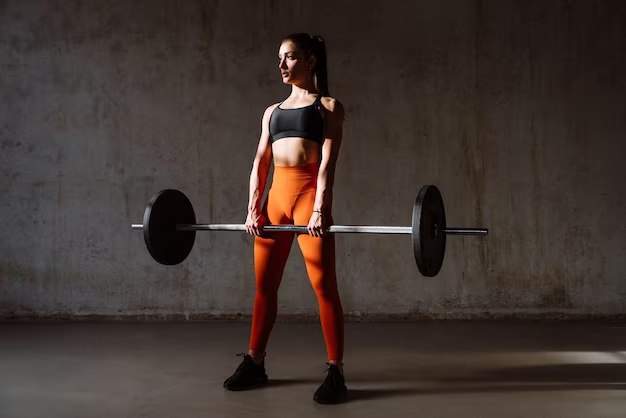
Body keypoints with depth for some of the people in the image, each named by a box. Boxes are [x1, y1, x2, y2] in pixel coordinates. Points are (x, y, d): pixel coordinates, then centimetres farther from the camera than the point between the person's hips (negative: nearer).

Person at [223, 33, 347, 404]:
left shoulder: (329, 106, 5)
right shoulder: (272, 111, 20)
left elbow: (328, 161, -6)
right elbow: (260, 162, 13)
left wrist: (320, 209, -17)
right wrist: (254, 209, 2)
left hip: (309, 195, -5)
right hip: (276, 196, 6)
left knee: (324, 286, -7)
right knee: (264, 286, 9)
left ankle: (336, 373, -2)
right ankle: (255, 364, 21)